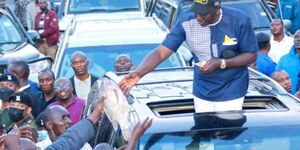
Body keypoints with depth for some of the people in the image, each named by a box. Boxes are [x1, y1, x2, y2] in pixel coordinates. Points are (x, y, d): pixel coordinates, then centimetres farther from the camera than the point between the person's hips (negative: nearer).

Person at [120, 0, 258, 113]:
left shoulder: (239, 21, -16)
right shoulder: (187, 23, -14)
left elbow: (251, 55, -8)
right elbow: (160, 53, -16)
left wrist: (221, 63, -23)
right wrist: (138, 73, -32)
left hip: (231, 94, -2)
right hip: (202, 94, 2)